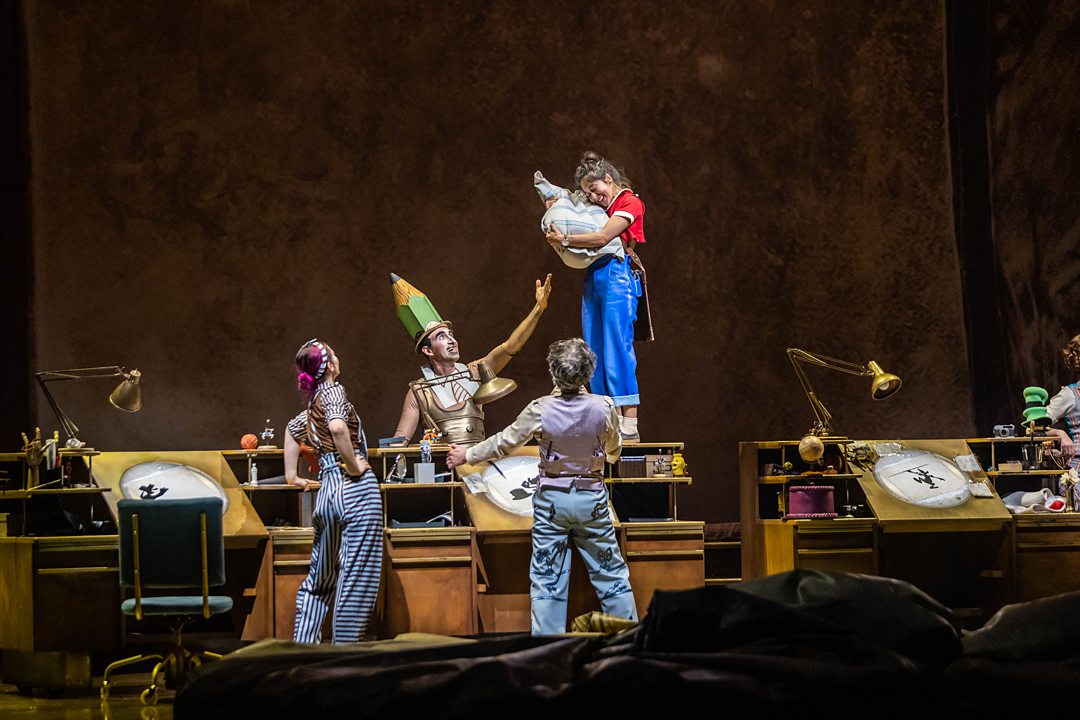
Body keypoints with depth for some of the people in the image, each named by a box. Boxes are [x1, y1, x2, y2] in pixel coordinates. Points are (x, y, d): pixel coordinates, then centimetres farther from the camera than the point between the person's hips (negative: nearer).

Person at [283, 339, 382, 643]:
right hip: (355, 488, -8)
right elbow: (338, 427, -25)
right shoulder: (332, 390, -5)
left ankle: (302, 645, 16)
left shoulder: (312, 405, 19)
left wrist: (292, 476, 41)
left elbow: (292, 429, 38)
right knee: (356, 575, -5)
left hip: (328, 489, 8)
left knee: (320, 577, 17)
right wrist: (354, 465, -16)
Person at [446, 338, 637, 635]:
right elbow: (614, 451, 7)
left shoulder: (541, 410, -14)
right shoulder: (604, 408, -11)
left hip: (552, 498, -1)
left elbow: (504, 443, -1)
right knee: (611, 575, 10)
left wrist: (467, 455, 15)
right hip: (592, 497, 1)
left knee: (547, 580, 5)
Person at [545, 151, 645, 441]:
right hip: (593, 279, 8)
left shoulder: (629, 203, -3)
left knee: (618, 349, -12)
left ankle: (630, 426, -14)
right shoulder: (601, 208, 21)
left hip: (617, 277, -8)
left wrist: (564, 240, -11)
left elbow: (602, 237, -14)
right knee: (596, 353, 4)